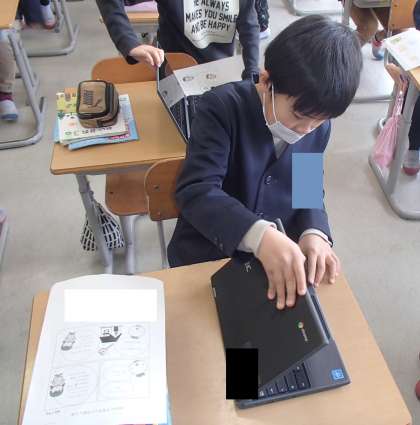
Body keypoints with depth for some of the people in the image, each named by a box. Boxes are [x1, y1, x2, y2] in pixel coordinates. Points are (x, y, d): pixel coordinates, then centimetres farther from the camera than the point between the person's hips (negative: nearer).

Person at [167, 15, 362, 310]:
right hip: (207, 257, -3)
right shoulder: (222, 108, -21)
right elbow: (196, 191, -30)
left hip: (281, 257, 4)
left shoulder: (317, 126, -5)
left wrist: (313, 232, -16)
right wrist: (259, 235, -45)